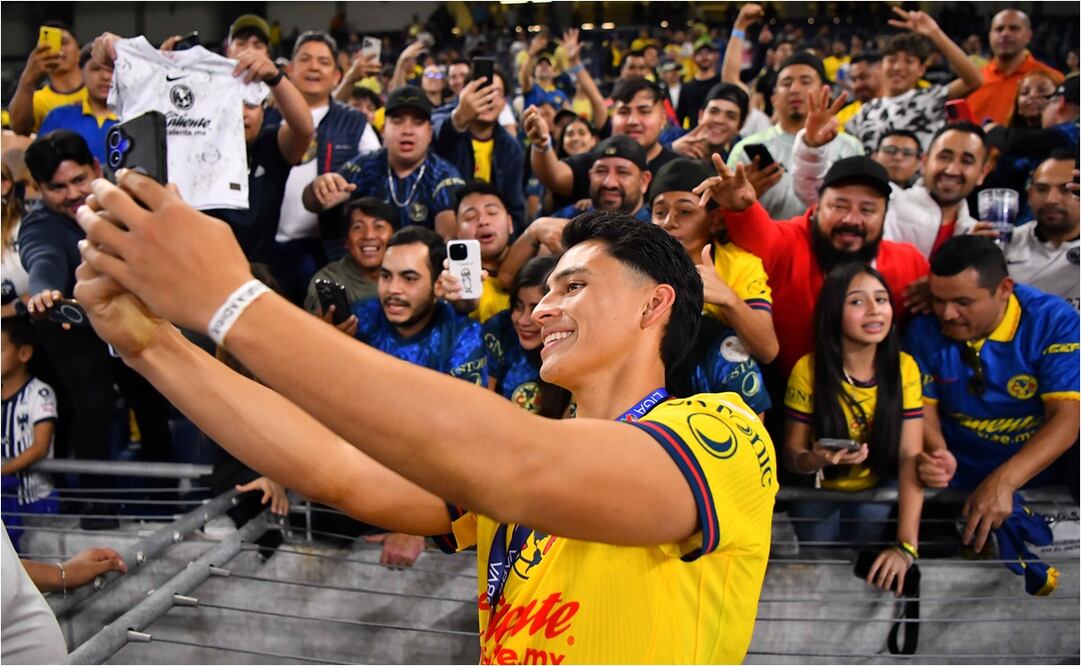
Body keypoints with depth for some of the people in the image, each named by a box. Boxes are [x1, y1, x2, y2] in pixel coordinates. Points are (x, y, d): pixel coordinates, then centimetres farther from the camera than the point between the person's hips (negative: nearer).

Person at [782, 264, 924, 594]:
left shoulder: (904, 368, -14)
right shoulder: (808, 369, -18)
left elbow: (910, 457, -20)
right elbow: (791, 454, -10)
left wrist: (906, 545, -31)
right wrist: (816, 459, -36)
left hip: (876, 490, 1)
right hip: (817, 491, -1)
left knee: (867, 566, -19)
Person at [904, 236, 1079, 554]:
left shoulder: (1054, 322, -12)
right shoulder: (925, 330, -6)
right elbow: (923, 408, -1)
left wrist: (1004, 481, -32)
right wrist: (937, 454, -26)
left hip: (1041, 474, -1)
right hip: (957, 482, 2)